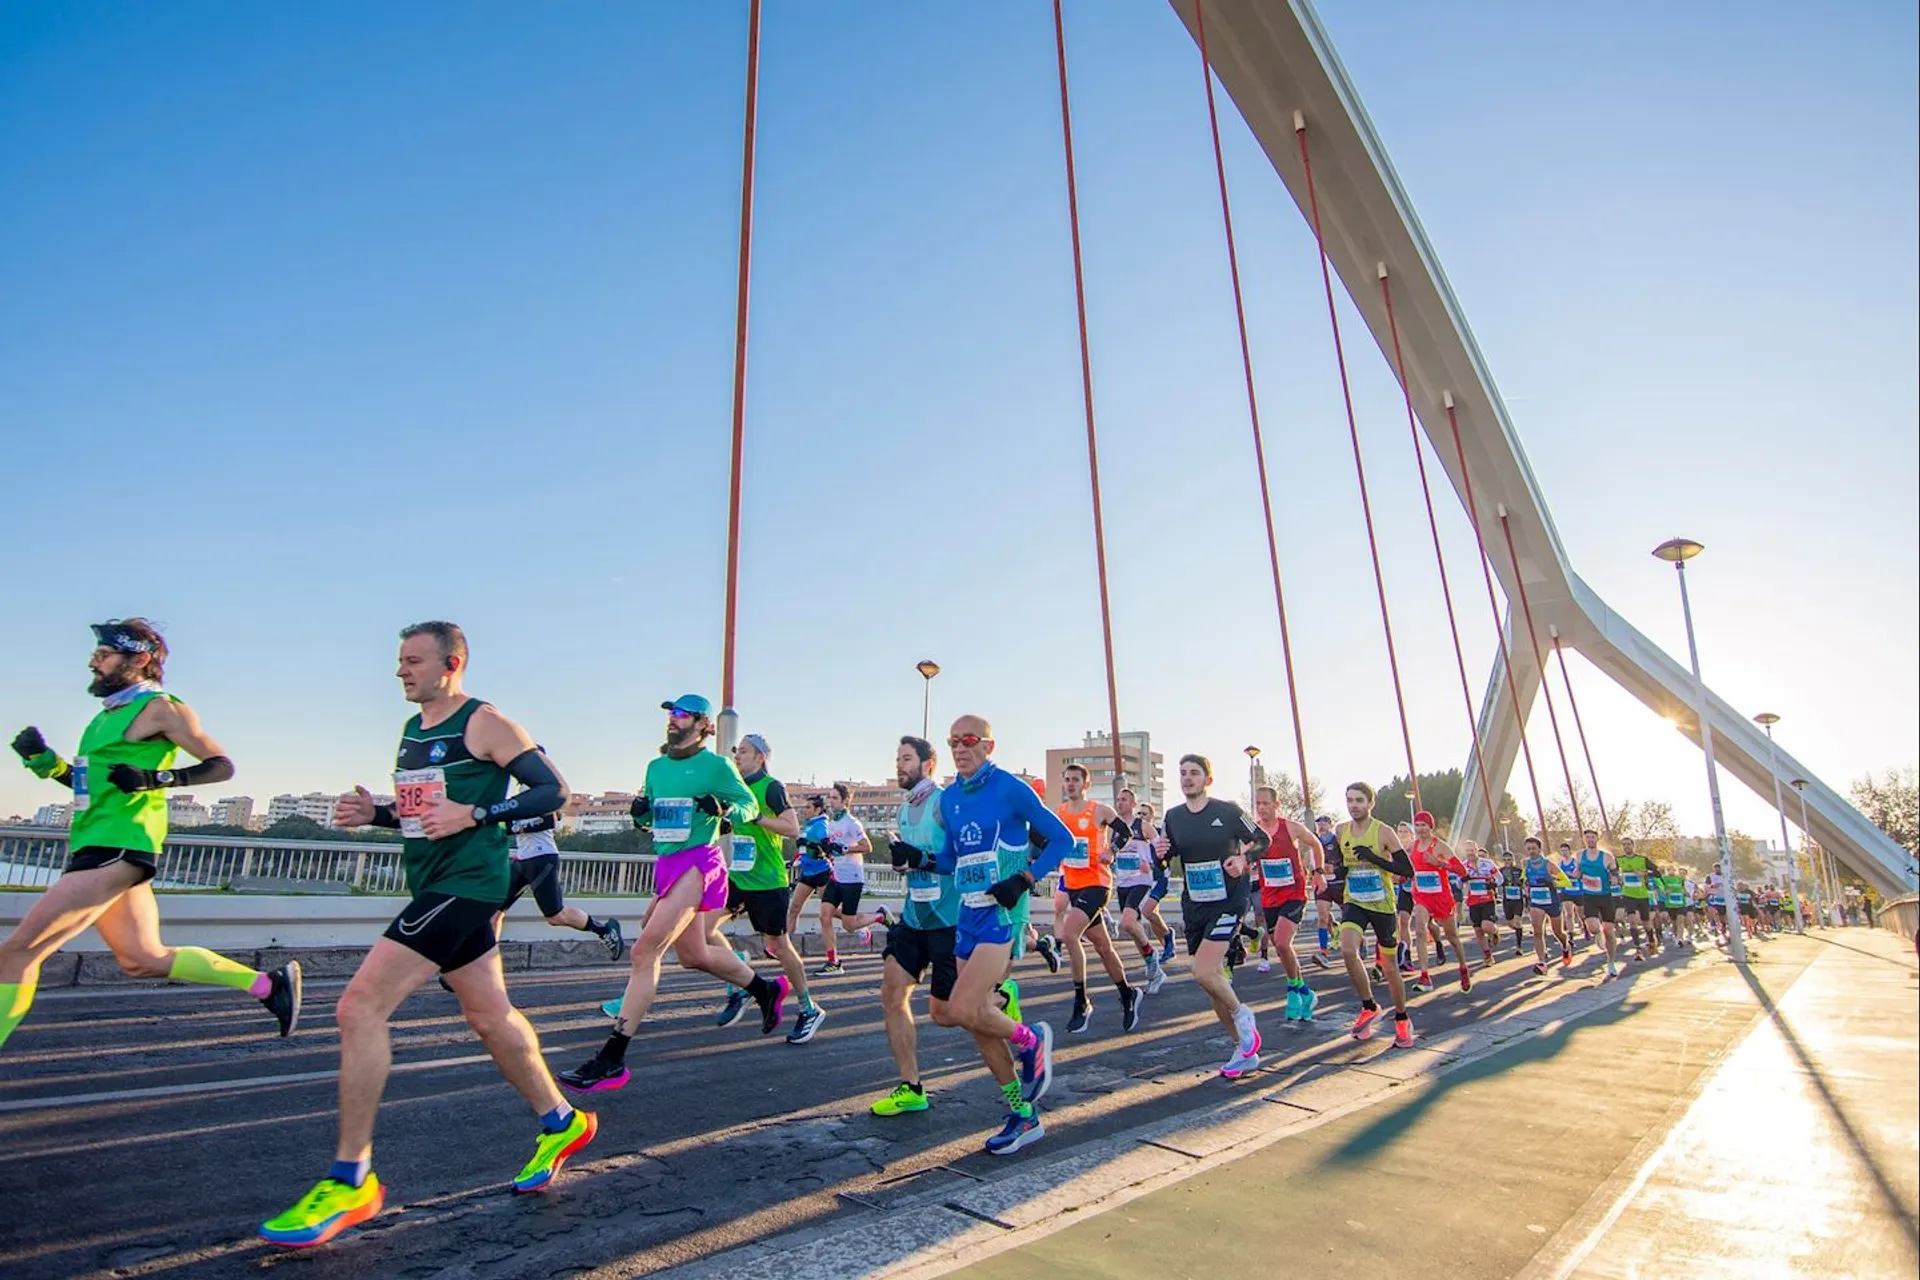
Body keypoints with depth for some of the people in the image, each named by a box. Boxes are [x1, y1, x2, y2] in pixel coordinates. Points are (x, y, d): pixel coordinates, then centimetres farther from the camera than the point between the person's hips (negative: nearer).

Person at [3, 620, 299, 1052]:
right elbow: (93, 784, 24)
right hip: (98, 848, 9)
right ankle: (269, 984, 14)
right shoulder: (110, 712, 18)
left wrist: (156, 778, -23)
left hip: (117, 849, -9)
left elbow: (221, 765, -10)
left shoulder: (160, 708, -8)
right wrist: (46, 761, 8)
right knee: (145, 960, 11)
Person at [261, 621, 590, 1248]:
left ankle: (350, 1182, 0)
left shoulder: (484, 724, -11)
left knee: (360, 1006, -13)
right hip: (434, 885, 9)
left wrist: (476, 814, -23)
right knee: (489, 1016, 16)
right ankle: (561, 1123, 31)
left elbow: (553, 789, -15)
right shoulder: (412, 730, 15)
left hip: (465, 884, -9)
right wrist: (374, 812, 5)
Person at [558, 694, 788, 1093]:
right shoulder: (656, 766, 14)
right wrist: (641, 812, 0)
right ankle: (766, 989, 39)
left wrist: (724, 809, -20)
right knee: (694, 956, 18)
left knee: (645, 950, -16)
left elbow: (750, 805, 0)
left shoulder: (717, 765, -4)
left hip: (698, 862, -8)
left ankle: (611, 1060, -10)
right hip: (666, 863, 8)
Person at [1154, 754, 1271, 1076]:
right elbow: (1165, 854, 15)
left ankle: (1241, 1014, 10)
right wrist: (1160, 851, -8)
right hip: (1193, 906, 5)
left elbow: (1262, 840, 2)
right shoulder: (1173, 816, 5)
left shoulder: (1227, 810, -7)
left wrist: (1243, 858, -16)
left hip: (1229, 901, -5)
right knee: (1212, 978, 10)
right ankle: (1245, 1051, 27)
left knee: (1203, 972, -21)